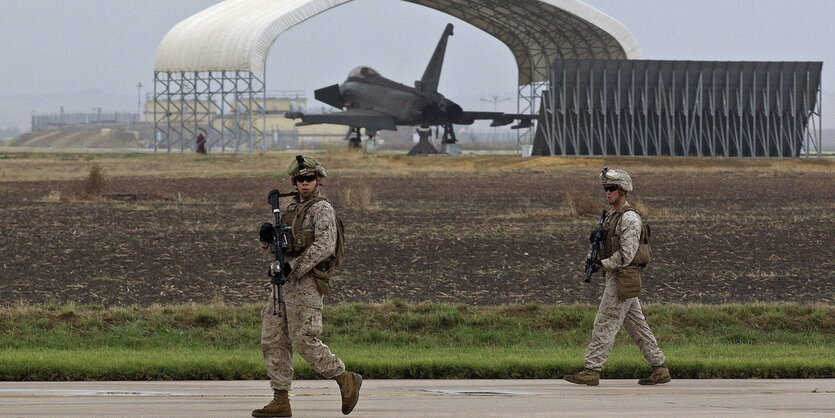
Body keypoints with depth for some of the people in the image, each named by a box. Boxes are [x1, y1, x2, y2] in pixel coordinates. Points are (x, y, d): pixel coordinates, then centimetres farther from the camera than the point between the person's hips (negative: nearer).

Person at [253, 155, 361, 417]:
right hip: (283, 285, 9)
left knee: (304, 342, -11)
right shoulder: (292, 208, 19)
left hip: (304, 284, -9)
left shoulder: (322, 209, -6)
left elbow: (325, 245, -19)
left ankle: (346, 380, 5)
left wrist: (294, 267, -23)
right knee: (273, 341, 3)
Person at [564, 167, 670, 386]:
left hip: (623, 278, -10)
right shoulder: (612, 216, 17)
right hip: (615, 276, 10)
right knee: (637, 325, 11)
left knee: (605, 324, -8)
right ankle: (659, 369, 13)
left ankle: (591, 371, -7)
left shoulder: (630, 218, -14)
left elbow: (626, 255, -20)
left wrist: (603, 264, -13)